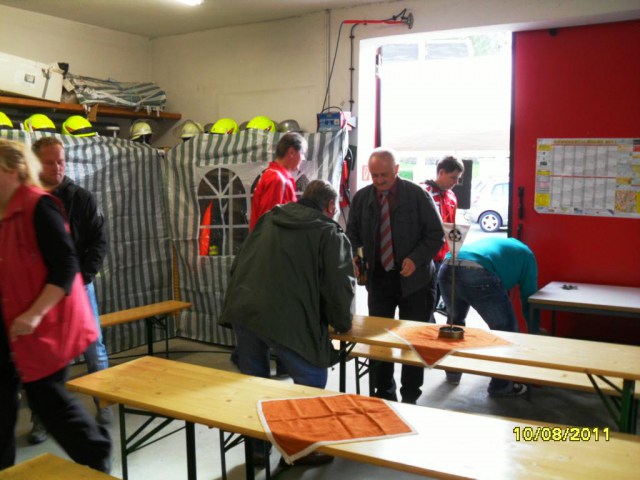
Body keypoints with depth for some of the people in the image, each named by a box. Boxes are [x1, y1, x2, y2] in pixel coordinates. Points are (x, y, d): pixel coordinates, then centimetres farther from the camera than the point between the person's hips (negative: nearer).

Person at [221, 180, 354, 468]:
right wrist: (342, 324, 15)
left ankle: (256, 448, 31)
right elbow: (339, 285, -1)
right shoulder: (330, 233, 4)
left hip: (241, 309, 7)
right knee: (312, 381, 11)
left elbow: (240, 264, 26)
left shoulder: (270, 218, 22)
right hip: (285, 318, -6)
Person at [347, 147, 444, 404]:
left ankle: (410, 398, 20)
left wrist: (416, 259, -20)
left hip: (413, 278, -3)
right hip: (378, 277, 3)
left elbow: (436, 234, -6)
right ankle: (384, 394, 23)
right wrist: (354, 257, -9)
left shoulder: (417, 195, -8)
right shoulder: (361, 198, 1)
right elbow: (353, 234, 11)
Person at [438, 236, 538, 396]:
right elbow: (528, 295, 25)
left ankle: (452, 374, 43)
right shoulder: (525, 253, 28)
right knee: (505, 328, 13)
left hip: (448, 268, 7)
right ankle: (500, 385, 23)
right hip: (478, 275, -6)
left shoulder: (493, 242, 44)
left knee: (455, 319, 31)